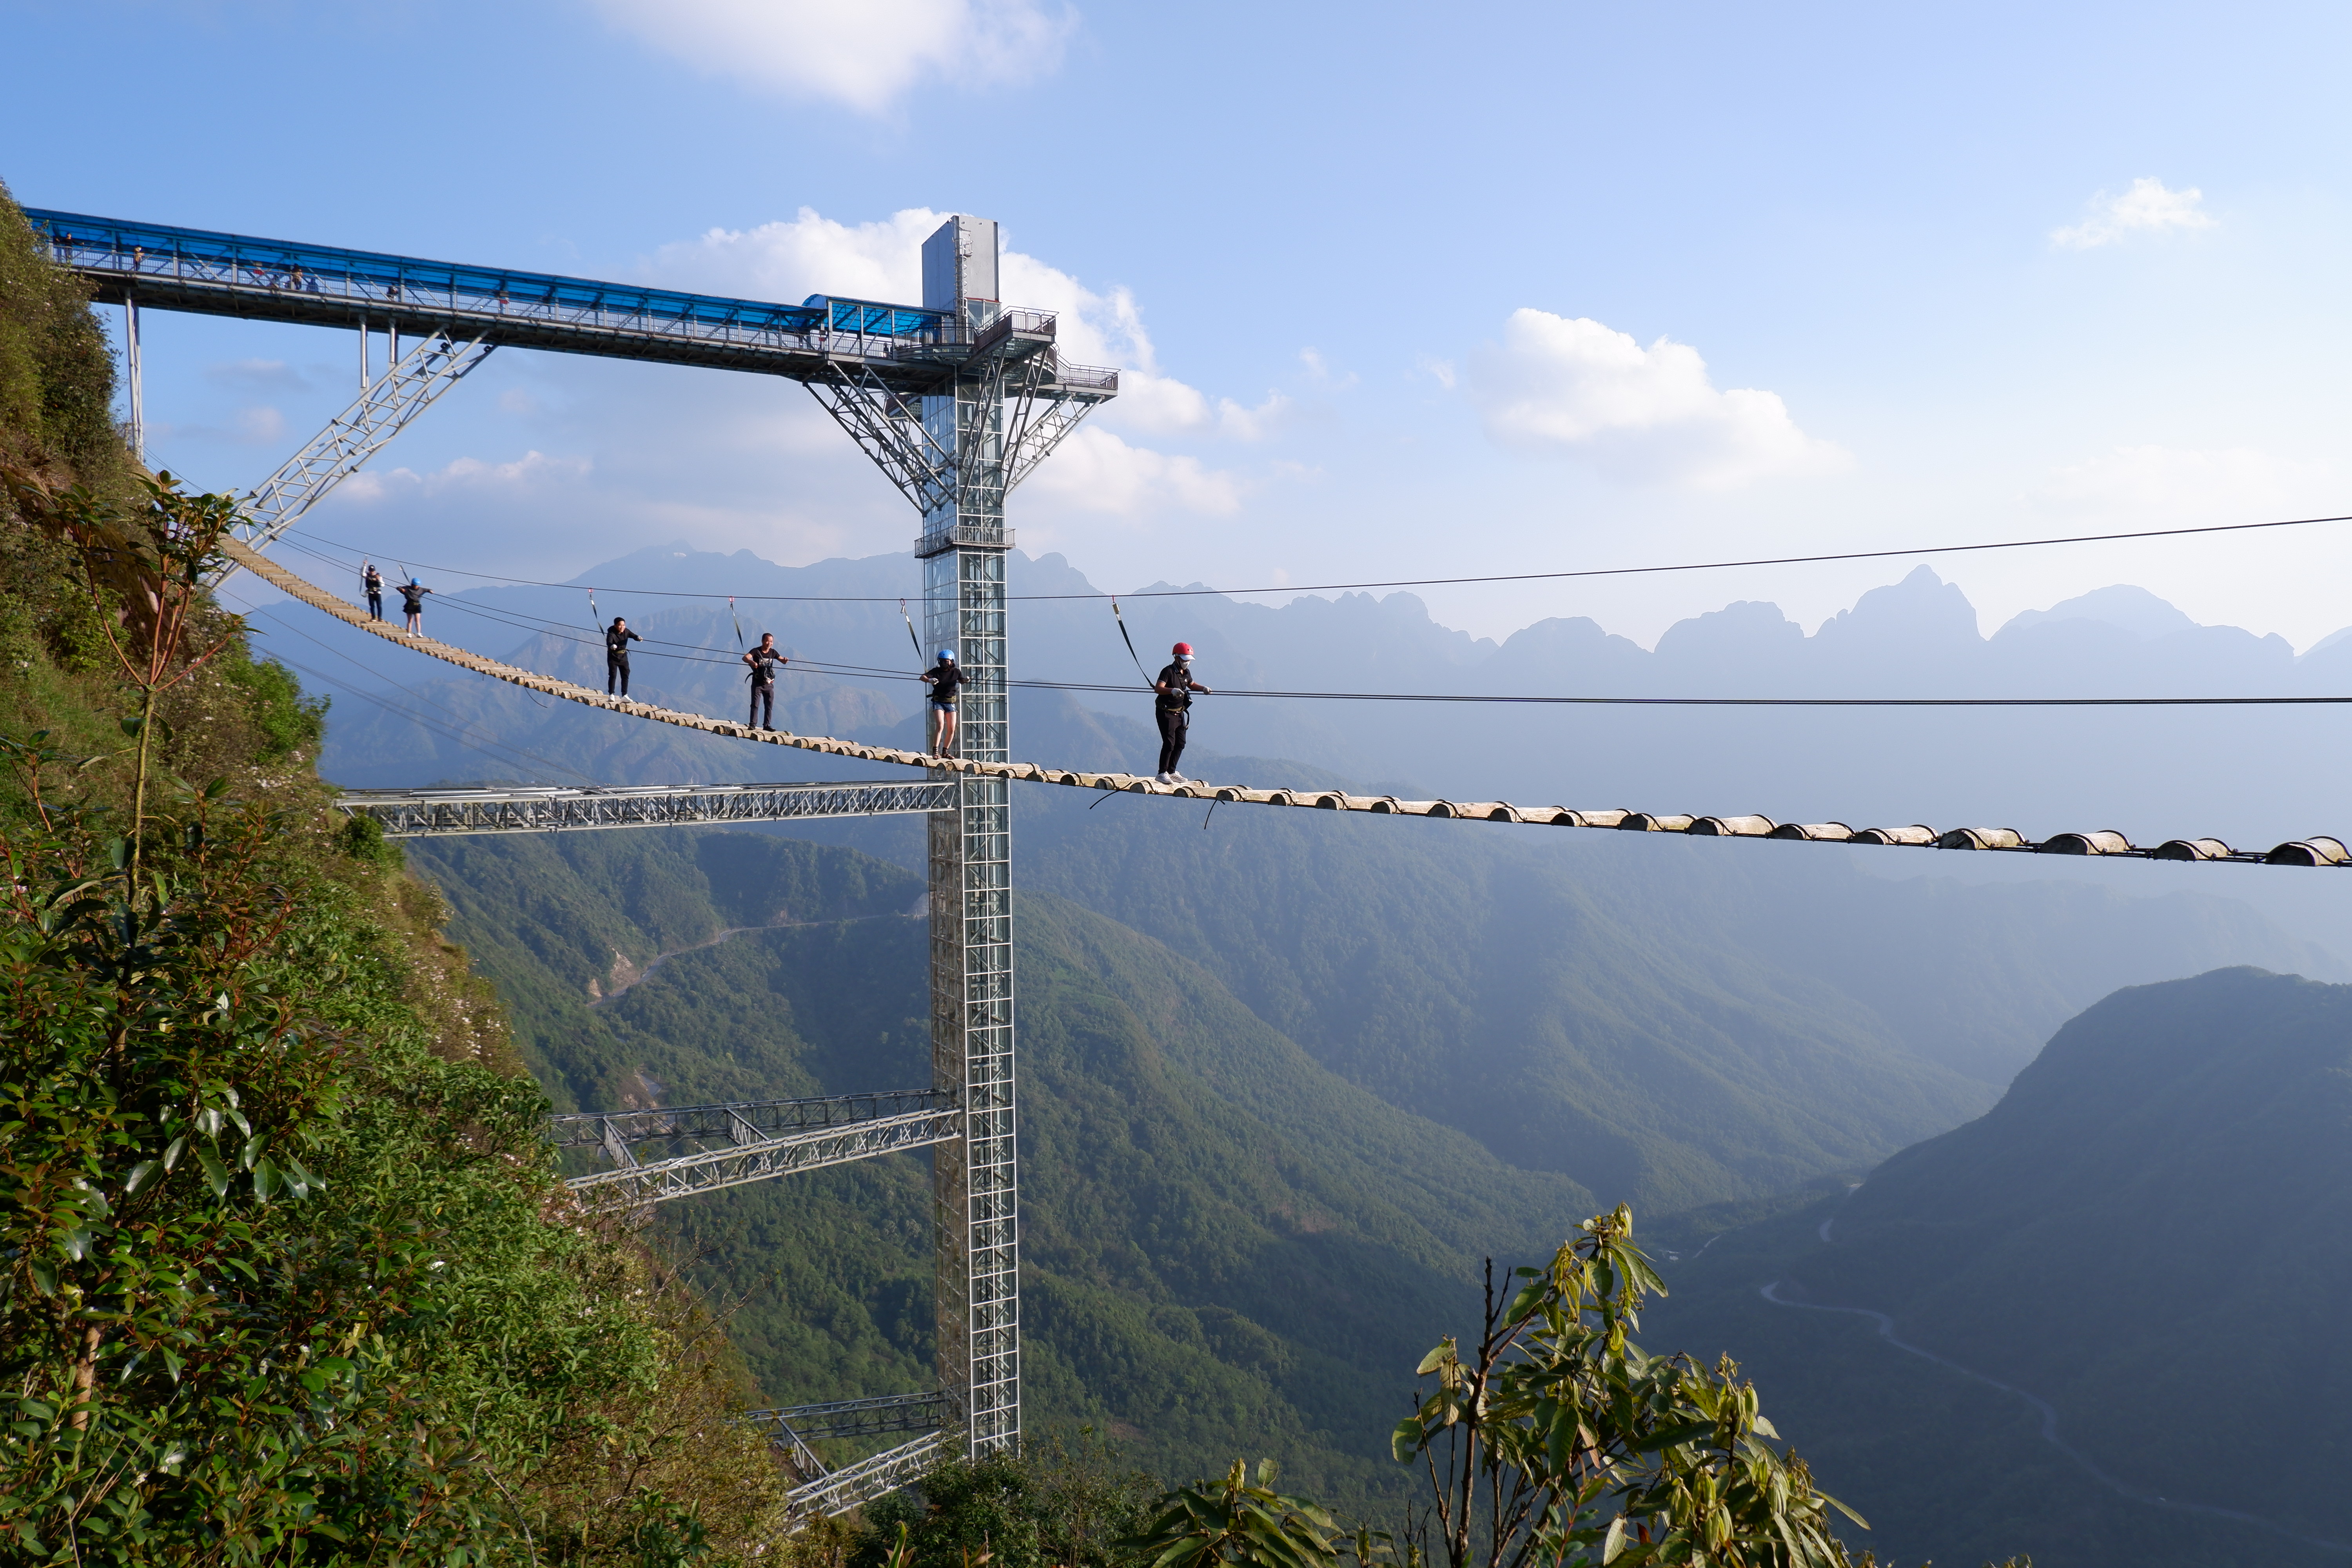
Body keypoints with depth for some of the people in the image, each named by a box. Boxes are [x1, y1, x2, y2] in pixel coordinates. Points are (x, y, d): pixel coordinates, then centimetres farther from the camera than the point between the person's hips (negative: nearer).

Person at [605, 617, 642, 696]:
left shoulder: (626, 631, -4)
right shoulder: (611, 633, -21)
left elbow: (633, 636, -13)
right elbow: (609, 642, -37)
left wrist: (638, 638, -38)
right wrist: (612, 646, -61)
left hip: (623, 657, 5)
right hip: (613, 657, -5)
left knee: (625, 676, 5)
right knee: (613, 676, -7)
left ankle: (625, 695, 12)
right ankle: (611, 695, 1)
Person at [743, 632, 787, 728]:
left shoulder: (773, 652, 6)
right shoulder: (756, 651, -9)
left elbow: (783, 661, 3)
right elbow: (745, 658, -25)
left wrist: (785, 660, -23)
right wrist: (752, 662, -48)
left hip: (769, 684, 4)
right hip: (757, 683, -4)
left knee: (769, 705, 5)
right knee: (755, 704, -6)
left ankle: (767, 725, 12)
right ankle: (752, 724, -4)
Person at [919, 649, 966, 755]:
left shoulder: (956, 672, 6)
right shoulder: (936, 671, -4)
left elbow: (962, 681, -2)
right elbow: (922, 677, -15)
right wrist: (929, 680, -38)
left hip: (950, 703, 3)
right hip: (938, 702, -3)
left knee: (952, 729, 1)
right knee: (940, 725, -20)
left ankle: (945, 751, 15)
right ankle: (935, 751, -19)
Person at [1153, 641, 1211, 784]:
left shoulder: (1186, 672, 9)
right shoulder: (1168, 671, -16)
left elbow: (1191, 685, 29)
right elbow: (1158, 688, -30)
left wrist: (1203, 688, 10)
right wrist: (1172, 690, -46)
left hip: (1179, 713, 8)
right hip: (1166, 713, -8)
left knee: (1180, 744, 10)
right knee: (1169, 743, -13)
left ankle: (1171, 772, 21)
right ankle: (1162, 773, -6)